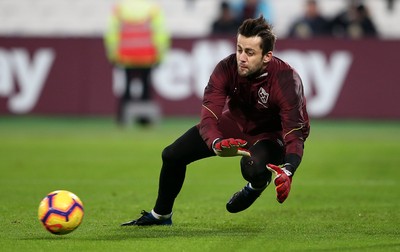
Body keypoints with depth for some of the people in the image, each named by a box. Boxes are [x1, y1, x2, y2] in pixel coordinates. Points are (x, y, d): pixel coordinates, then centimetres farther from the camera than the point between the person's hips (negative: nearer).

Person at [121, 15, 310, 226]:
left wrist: (287, 171, -58)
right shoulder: (226, 68, -26)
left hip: (272, 134, -4)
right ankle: (161, 215, 24)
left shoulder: (287, 80, -35)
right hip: (235, 123, 4)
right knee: (172, 155, -1)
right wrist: (217, 144, -55)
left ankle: (258, 185, 3)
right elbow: (208, 117, -31)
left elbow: (295, 133, -38)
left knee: (254, 168, -38)